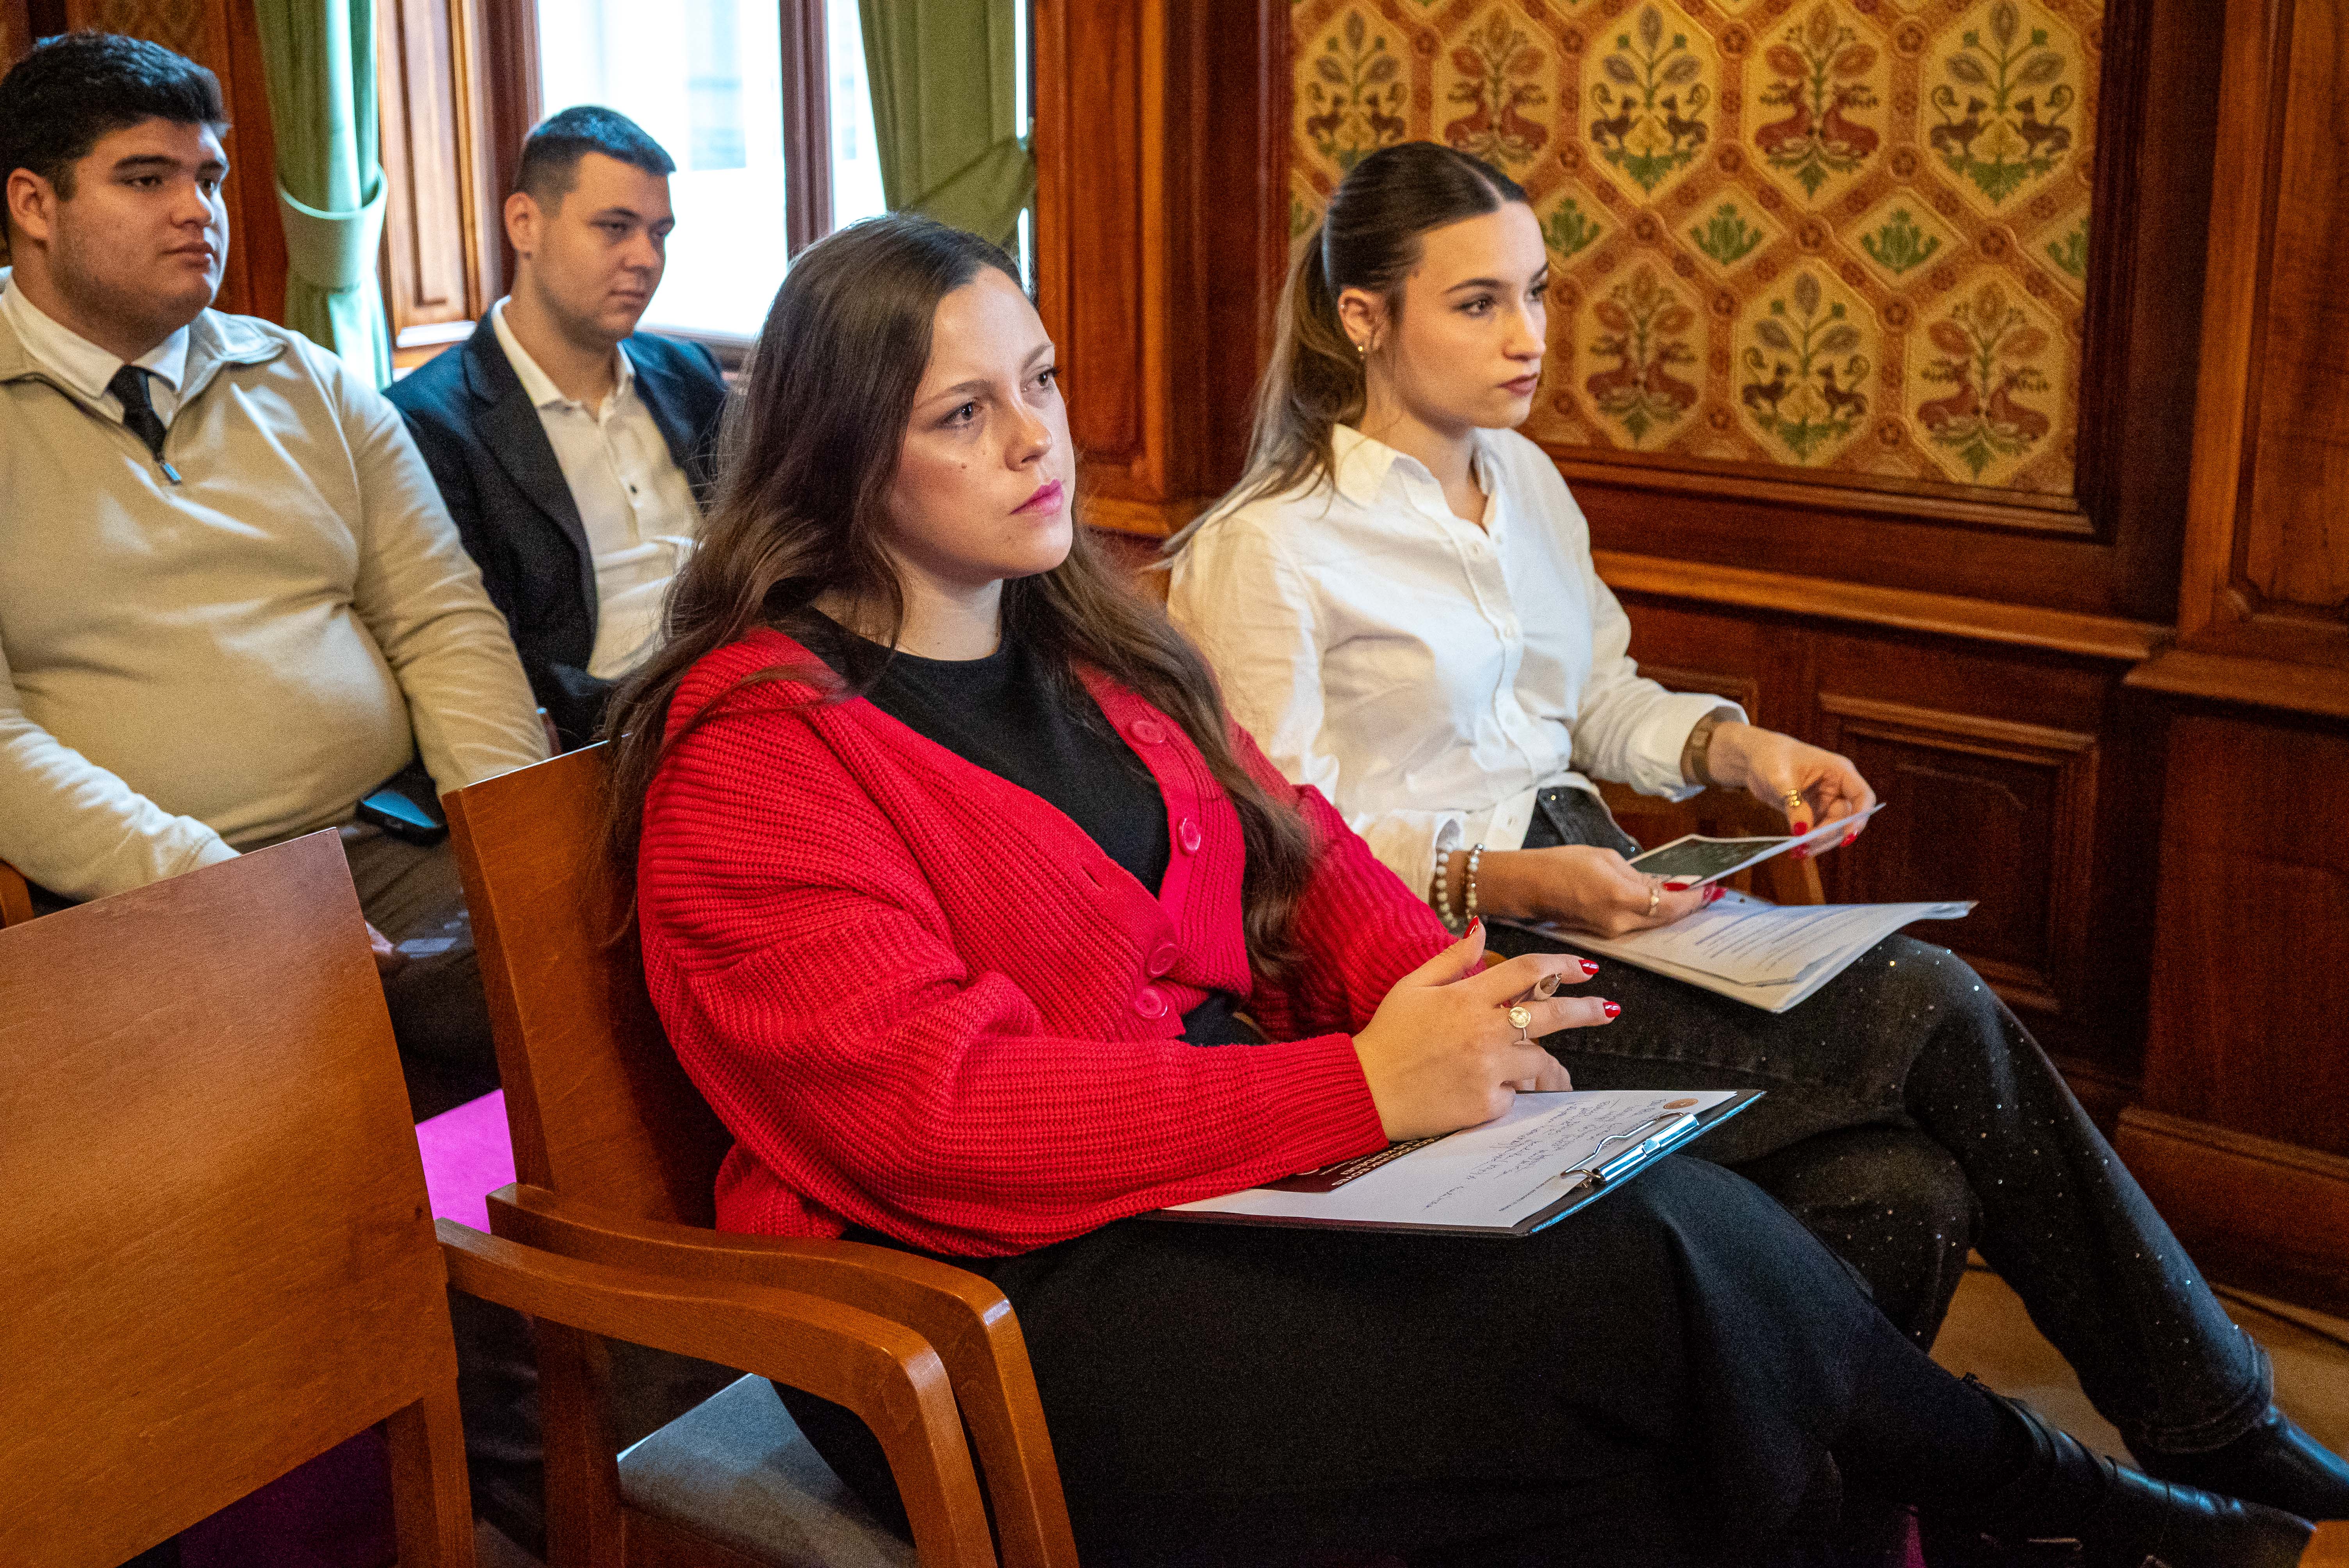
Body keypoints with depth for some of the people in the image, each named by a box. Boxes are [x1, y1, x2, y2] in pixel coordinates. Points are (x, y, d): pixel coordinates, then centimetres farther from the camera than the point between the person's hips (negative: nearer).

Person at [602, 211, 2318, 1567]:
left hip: (1242, 1155, 7)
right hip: (998, 1296, -7)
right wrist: (1362, 1085, -27)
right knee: (1649, 1289, -20)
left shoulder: (1085, 640, 12)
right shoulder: (759, 747, -13)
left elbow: (1291, 845, 14)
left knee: (1688, 1211, -17)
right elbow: (930, 1108, -22)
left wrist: (1430, 990, -10)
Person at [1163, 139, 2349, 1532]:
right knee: (1930, 1011, -20)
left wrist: (1732, 746, 3)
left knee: (1902, 1195, -20)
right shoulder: (1263, 556, -8)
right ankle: (2216, 1427, -1)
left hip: (1577, 894, 7)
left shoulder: (1524, 479, 16)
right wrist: (1500, 882, -24)